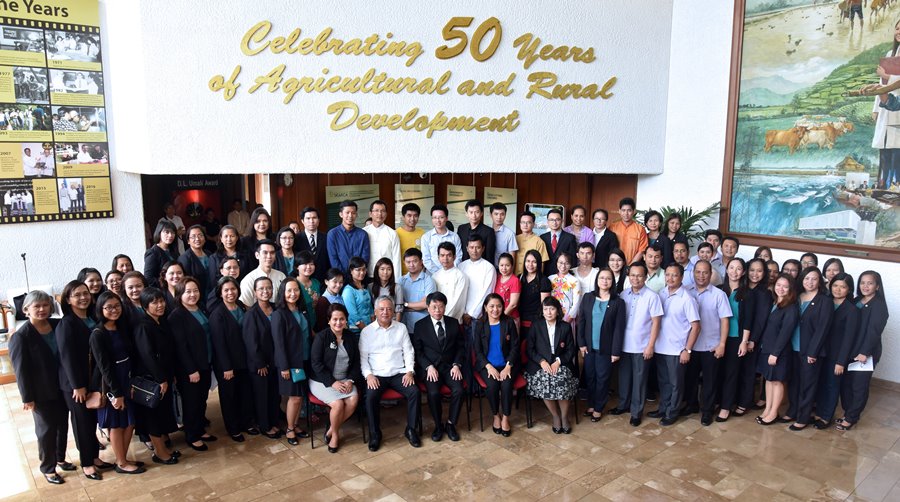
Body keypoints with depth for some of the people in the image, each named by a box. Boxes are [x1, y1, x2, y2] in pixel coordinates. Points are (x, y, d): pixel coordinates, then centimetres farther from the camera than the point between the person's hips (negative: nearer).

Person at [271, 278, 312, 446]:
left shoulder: (301, 312, 9)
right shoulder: (279, 314, -11)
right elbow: (279, 342, -14)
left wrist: (310, 359, 10)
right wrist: (284, 366, -17)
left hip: (304, 361, 6)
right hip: (290, 362, -6)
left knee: (300, 396, 10)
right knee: (295, 397, -1)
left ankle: (295, 426, 25)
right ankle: (289, 429, 16)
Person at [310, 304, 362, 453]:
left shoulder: (352, 337, 7)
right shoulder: (321, 337, -7)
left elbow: (356, 362, 9)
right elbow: (316, 364, -11)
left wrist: (351, 380, -8)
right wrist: (332, 382, -18)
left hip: (344, 380, 4)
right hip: (322, 381, -4)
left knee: (354, 400, -23)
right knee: (338, 404, -27)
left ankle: (331, 430, -1)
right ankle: (335, 434, 3)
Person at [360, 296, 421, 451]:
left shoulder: (401, 328, 10)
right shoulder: (367, 331, 5)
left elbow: (408, 352, 9)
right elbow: (363, 357, 3)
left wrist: (409, 371, -5)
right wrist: (368, 375, -12)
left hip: (399, 373, 1)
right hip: (376, 375, -1)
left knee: (414, 392, -24)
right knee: (371, 397, -29)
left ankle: (411, 429, -5)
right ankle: (375, 434, -10)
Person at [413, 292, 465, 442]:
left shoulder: (453, 323, 9)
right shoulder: (420, 325, 3)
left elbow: (461, 346, 11)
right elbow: (417, 351, 1)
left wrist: (456, 364, -5)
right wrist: (429, 366, -13)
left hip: (450, 366, 2)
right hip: (429, 367, -2)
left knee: (458, 390, -25)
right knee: (433, 393, -28)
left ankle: (450, 424, -3)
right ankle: (438, 425, -4)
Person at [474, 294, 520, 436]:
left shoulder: (509, 322, 1)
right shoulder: (480, 325, 2)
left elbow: (515, 347, -1)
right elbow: (478, 350, 2)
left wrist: (508, 367, -13)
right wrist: (489, 367, -13)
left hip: (507, 364, 0)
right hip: (487, 365, 0)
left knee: (506, 385, -27)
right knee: (492, 385, -27)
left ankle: (505, 418, -7)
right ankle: (496, 416, -2)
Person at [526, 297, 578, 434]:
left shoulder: (566, 327, 8)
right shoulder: (536, 326, 6)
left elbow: (571, 350, 6)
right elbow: (529, 349, 3)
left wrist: (558, 361, -11)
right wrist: (542, 361, -13)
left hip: (560, 364, 0)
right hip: (540, 365, 0)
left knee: (562, 380, -30)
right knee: (544, 381, -31)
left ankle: (564, 416, -8)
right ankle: (555, 416, -9)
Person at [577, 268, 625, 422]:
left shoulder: (618, 302, -5)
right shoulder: (588, 298, 2)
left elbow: (619, 328, -7)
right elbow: (581, 321, 2)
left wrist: (616, 351, -10)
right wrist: (581, 343, -3)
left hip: (605, 348, -2)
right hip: (589, 346, 2)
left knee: (602, 378, 7)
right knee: (589, 376, 12)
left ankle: (598, 408, 21)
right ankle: (591, 405, 28)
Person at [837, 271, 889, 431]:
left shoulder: (879, 305, -7)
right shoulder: (854, 302, 10)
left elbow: (874, 330, -15)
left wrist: (864, 352, -20)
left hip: (866, 354, -5)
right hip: (849, 351, 5)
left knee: (859, 386, 3)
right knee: (845, 383, 8)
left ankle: (851, 418, 13)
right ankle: (847, 412, 23)